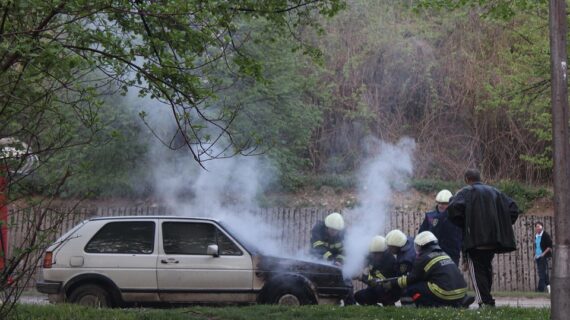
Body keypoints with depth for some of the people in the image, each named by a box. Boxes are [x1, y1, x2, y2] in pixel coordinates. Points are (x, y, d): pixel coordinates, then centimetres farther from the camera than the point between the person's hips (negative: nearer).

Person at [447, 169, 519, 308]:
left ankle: (485, 301, -13)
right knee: (487, 268, 19)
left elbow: (454, 209, -18)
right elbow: (513, 208, 12)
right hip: (494, 239, 6)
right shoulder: (494, 192, 17)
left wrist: (463, 225, -2)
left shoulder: (466, 192, -1)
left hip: (475, 239, -6)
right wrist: (501, 227, 14)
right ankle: (487, 299, 20)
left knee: (477, 270, -3)